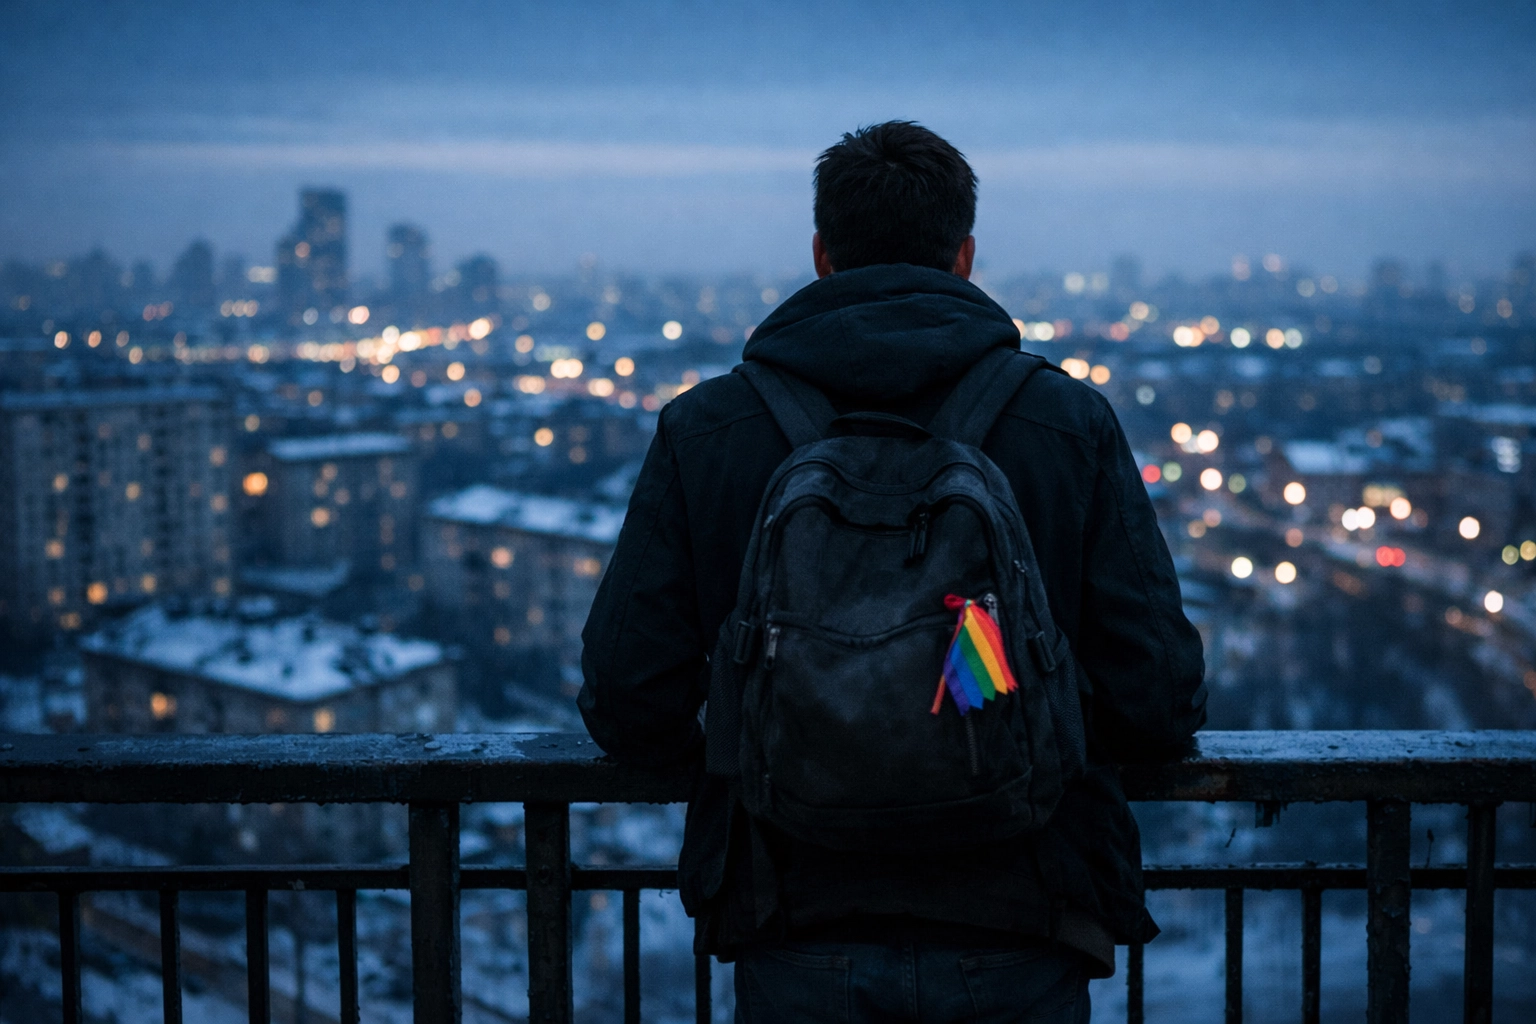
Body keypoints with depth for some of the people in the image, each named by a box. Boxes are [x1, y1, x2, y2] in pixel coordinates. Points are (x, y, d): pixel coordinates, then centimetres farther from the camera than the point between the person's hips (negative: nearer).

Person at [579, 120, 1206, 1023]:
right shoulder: (1073, 425, -2)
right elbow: (1160, 707, -4)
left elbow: (629, 709, -3)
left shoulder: (703, 431, -2)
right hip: (1017, 950, 0)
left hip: (801, 951, 0)